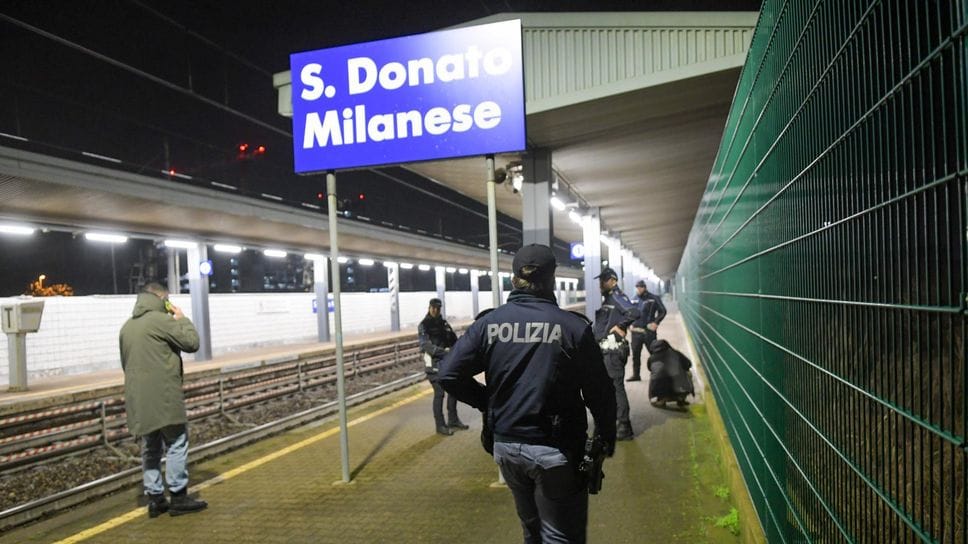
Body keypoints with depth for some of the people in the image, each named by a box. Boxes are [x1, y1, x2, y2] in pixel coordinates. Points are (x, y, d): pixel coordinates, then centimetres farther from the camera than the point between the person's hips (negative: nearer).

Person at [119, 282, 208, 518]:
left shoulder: (127, 327, 15)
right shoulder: (160, 320, -11)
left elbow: (125, 362, 21)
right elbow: (192, 342, -10)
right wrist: (182, 319, 3)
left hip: (138, 398, 8)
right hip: (163, 396, -8)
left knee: (150, 448, 12)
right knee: (176, 445, 0)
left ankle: (155, 498, 16)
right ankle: (178, 497, 3)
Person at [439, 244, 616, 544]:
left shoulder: (489, 322, -4)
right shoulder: (574, 327, -12)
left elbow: (449, 374, -6)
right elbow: (599, 393, -8)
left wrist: (488, 403, 9)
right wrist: (607, 438, 8)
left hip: (506, 446, 4)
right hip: (556, 451, -4)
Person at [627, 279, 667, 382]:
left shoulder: (653, 299, -4)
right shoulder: (634, 300, 10)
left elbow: (662, 311, -1)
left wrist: (656, 322, -11)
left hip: (648, 331, -5)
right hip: (635, 331, 5)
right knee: (635, 354, 9)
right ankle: (636, 374, 18)